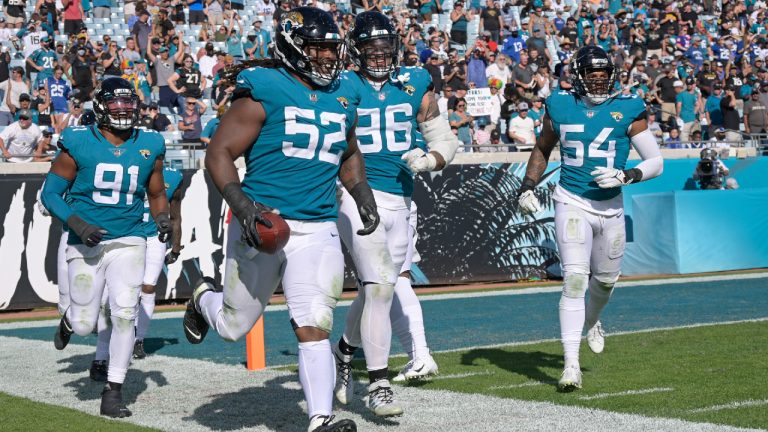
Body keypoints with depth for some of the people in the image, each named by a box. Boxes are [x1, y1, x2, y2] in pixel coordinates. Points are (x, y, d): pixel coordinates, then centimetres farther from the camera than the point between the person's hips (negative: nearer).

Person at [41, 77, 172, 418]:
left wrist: (163, 218, -4)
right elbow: (50, 194, -4)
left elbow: (156, 194, 16)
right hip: (86, 244, -1)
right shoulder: (78, 144, -7)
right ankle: (69, 321, 43)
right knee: (84, 324, 3)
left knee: (124, 313, -13)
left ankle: (113, 391, 1)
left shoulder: (149, 147, 2)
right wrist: (78, 225, -19)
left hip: (128, 242, 2)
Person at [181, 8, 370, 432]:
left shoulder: (342, 99, 10)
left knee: (314, 326, -9)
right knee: (234, 326, 13)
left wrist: (363, 195, 13)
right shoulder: (265, 92, -9)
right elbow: (218, 153, -10)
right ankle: (203, 297, 47)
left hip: (318, 230, 3)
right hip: (261, 223, -3)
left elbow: (349, 155, 29)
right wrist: (241, 204, -22)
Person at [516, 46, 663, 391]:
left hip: (611, 207, 2)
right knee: (574, 279, -15)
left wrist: (625, 176, -18)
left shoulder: (628, 110, -3)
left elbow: (656, 162, -1)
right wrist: (527, 187, 7)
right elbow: (542, 149, 18)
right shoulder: (560, 107, 1)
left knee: (606, 278, 19)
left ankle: (591, 321, 54)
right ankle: (571, 366, -15)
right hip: (572, 204, -2)